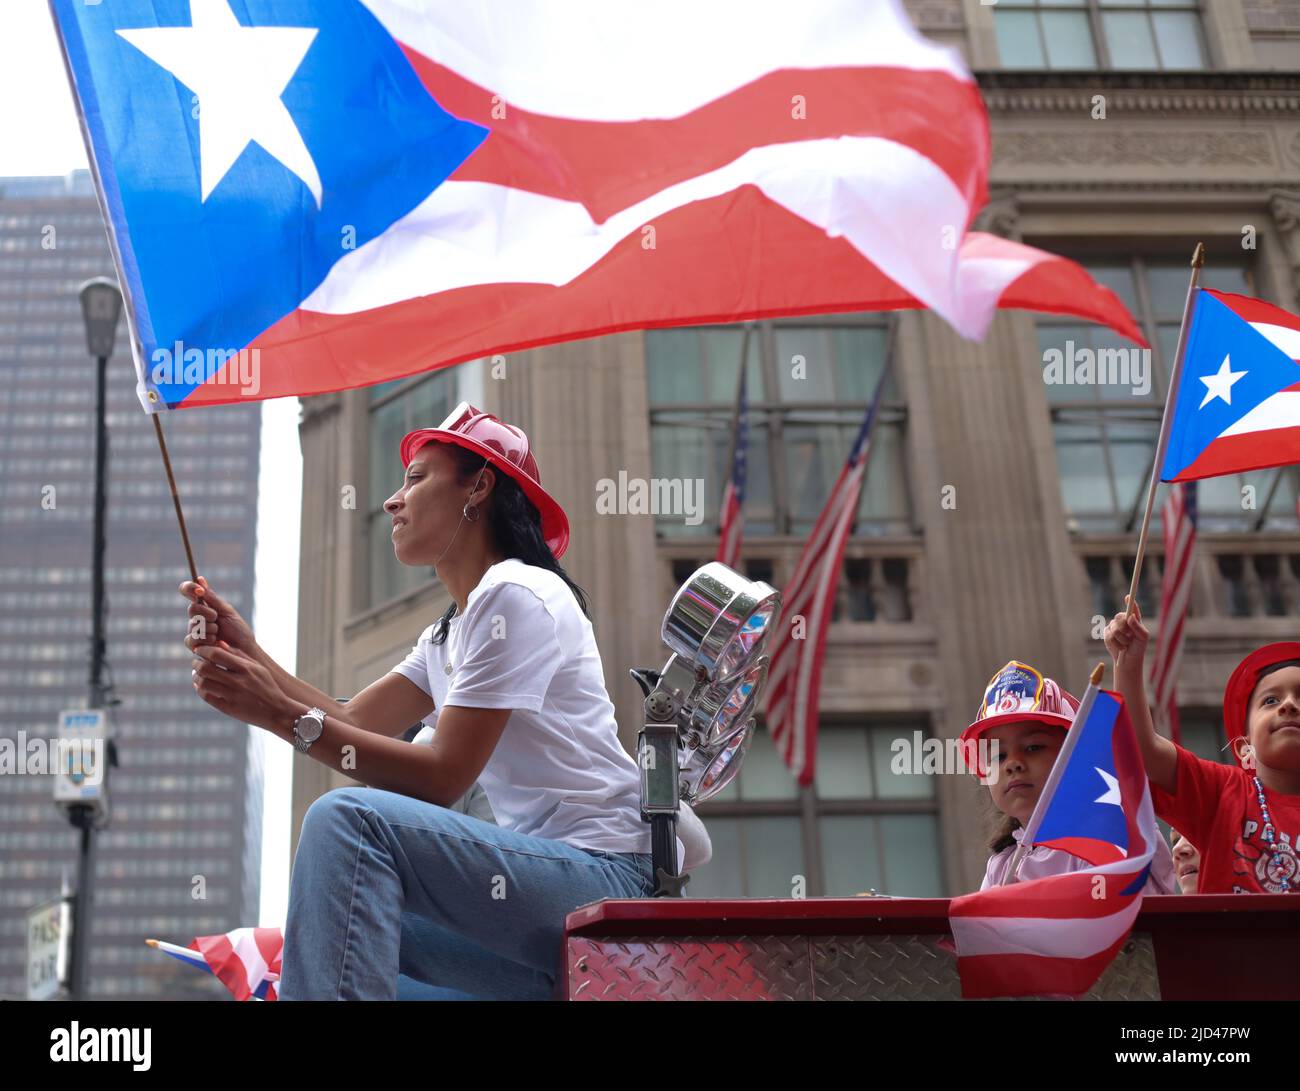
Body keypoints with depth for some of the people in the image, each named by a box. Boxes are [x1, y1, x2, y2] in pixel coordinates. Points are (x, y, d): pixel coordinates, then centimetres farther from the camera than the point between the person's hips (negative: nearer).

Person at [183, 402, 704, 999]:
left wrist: (283, 715, -18)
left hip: (604, 877, -10)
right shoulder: (450, 632, 21)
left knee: (346, 817, -24)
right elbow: (352, 721, 10)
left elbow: (442, 778, -17)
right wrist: (247, 653, 0)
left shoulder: (513, 595, -11)